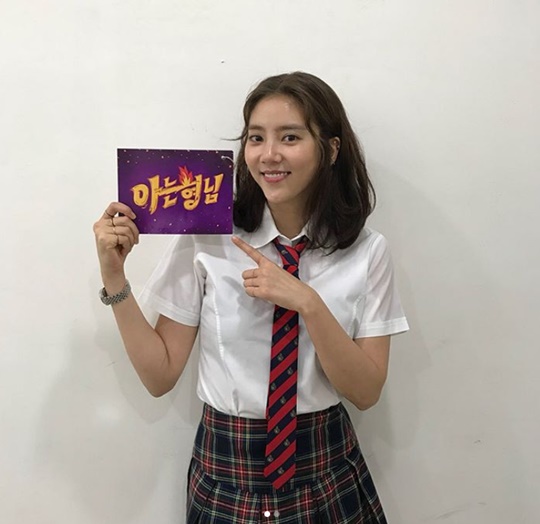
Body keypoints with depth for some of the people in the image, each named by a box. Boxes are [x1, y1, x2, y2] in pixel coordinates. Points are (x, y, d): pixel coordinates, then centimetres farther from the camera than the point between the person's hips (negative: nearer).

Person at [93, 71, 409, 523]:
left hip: (329, 474, 1)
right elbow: (161, 376, -7)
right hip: (226, 477, 0)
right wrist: (114, 278, -17)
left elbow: (366, 393, -10)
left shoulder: (367, 251, -9)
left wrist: (308, 302, -23)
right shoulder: (206, 240, -10)